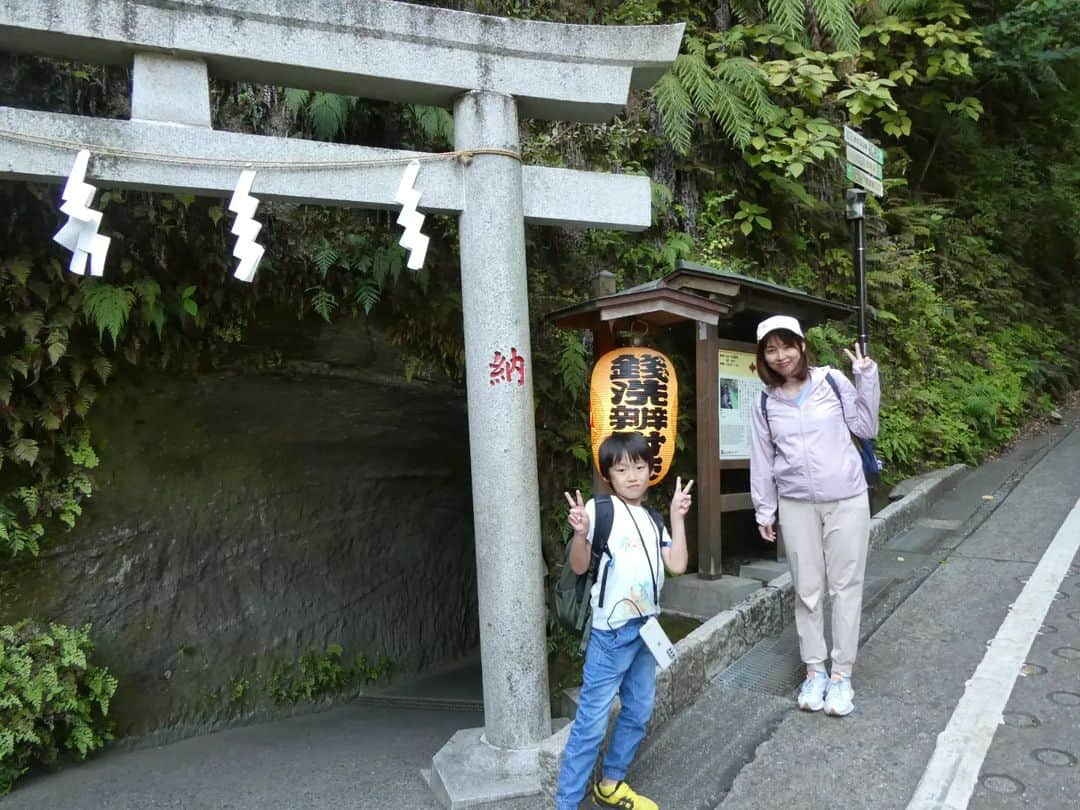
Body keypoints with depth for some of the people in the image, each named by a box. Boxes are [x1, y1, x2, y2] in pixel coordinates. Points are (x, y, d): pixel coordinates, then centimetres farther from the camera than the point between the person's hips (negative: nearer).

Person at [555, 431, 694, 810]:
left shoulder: (653, 520, 10)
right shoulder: (600, 508, -10)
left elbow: (677, 565, 1)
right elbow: (579, 566, -11)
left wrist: (677, 517, 0)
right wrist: (580, 533, -30)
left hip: (646, 627, 7)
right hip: (611, 631, -7)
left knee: (638, 712, 17)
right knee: (593, 720, -4)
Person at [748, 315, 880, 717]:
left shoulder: (832, 381, -3)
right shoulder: (766, 404, 2)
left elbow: (866, 428, 2)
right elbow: (762, 460, 7)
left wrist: (867, 378, -7)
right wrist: (764, 510, 9)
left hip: (847, 500, -1)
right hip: (796, 505, 2)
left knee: (845, 586, 5)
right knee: (807, 590, 9)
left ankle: (841, 673, 17)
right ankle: (814, 670, 23)